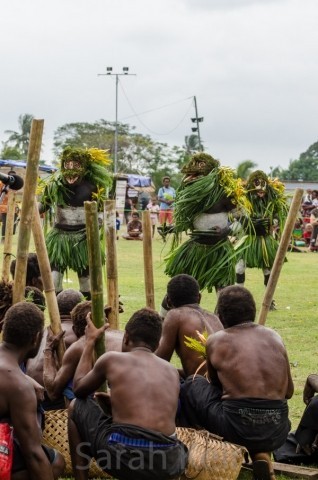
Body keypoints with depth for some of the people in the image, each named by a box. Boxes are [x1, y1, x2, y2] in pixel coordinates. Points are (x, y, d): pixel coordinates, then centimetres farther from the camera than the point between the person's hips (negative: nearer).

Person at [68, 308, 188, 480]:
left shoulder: (112, 359, 10)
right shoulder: (172, 371, 20)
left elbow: (78, 388, 28)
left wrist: (90, 342, 37)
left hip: (121, 456, -4)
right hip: (169, 464, 4)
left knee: (76, 406, 25)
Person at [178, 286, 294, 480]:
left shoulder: (215, 341, 6)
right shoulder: (274, 336, 12)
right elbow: (289, 392, 17)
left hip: (237, 427, -2)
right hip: (277, 431, 3)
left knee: (192, 385, 20)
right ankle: (261, 453, 14)